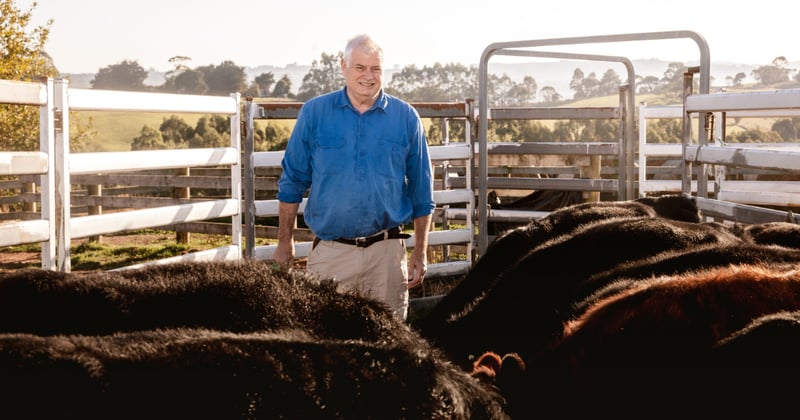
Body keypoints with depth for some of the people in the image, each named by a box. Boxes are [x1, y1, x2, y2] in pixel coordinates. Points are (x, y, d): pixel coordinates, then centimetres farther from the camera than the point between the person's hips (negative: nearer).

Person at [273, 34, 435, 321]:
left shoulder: (406, 117, 4)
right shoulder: (314, 113, 3)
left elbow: (421, 192, 8)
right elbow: (292, 182, 8)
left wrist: (420, 253, 6)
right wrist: (285, 242, 6)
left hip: (387, 253, 1)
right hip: (330, 252, 0)